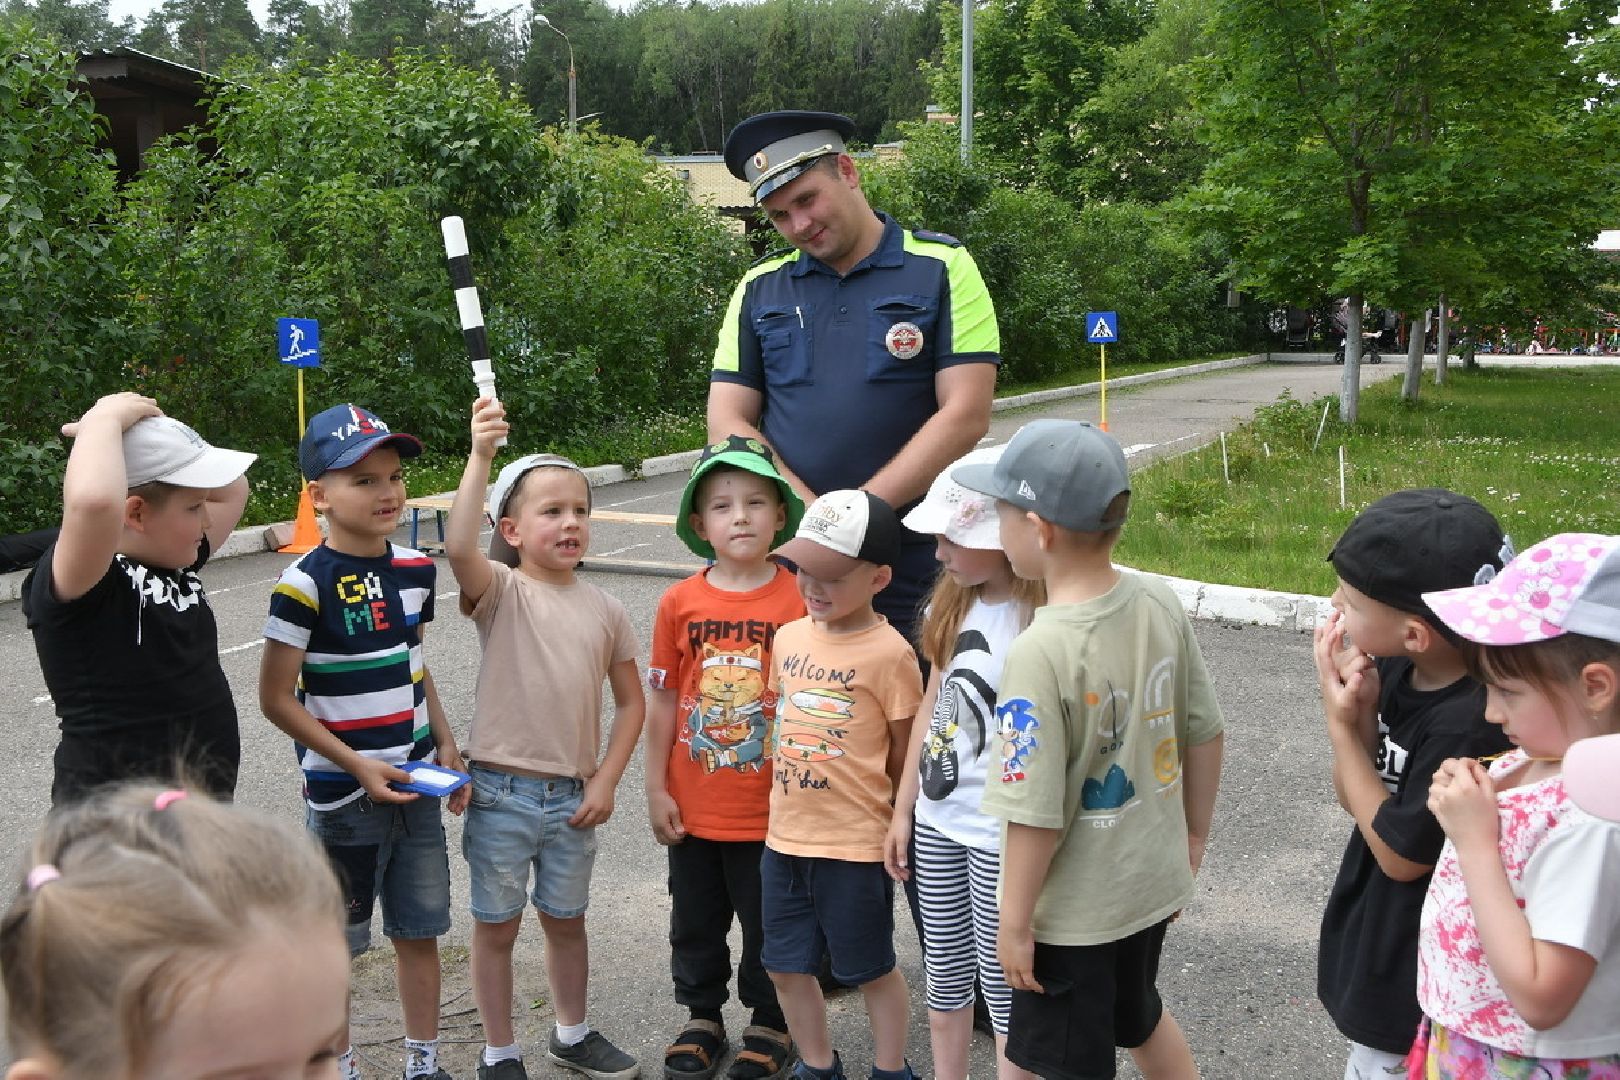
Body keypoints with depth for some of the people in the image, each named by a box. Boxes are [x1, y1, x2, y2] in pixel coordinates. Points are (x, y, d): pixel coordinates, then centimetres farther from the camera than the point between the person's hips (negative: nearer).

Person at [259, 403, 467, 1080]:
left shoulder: (413, 569, 2)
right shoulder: (305, 584, -17)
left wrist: (446, 745, 5)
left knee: (421, 929, 14)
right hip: (344, 793, -5)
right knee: (337, 940, 11)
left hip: (416, 785, 6)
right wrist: (357, 766, -17)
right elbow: (277, 699, -14)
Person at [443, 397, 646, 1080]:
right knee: (497, 926, 10)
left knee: (566, 920, 20)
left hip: (572, 795, 4)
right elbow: (458, 547, -31)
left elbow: (631, 702, 8)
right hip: (500, 790, -3)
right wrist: (481, 456, -37)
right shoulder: (502, 590, -9)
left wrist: (605, 782, -1)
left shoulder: (605, 611, 2)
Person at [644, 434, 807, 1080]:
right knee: (695, 923, 18)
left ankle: (770, 1024, 34)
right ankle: (702, 1019, 38)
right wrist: (656, 788, 2)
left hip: (770, 808, -2)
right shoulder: (680, 603, -5)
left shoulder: (800, 600, -11)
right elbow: (664, 700, 2)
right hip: (693, 806, 3)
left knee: (769, 924, 13)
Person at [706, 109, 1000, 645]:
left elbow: (966, 415, -7)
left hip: (907, 560, -2)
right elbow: (728, 420, 6)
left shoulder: (942, 268, 1)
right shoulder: (759, 288, 12)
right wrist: (811, 512, -10)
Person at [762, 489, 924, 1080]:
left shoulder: (889, 653, -15)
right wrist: (791, 795, 11)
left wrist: (896, 825, -3)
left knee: (872, 969, 12)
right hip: (784, 834, 6)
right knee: (786, 965, 16)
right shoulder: (789, 638, 3)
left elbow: (904, 753, -8)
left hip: (854, 843, -6)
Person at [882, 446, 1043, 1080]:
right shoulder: (955, 602, 2)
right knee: (945, 976, 20)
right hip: (937, 822, 7)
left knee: (1003, 984, 8)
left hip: (1000, 835, -7)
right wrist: (903, 810, 12)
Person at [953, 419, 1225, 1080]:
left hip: (1073, 913, -6)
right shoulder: (1159, 602, -9)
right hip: (1153, 882, 6)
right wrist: (1193, 838, 16)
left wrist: (1014, 924, -11)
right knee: (1139, 1016, 32)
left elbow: (1036, 814, -25)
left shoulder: (1040, 652, -29)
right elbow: (1204, 734, 2)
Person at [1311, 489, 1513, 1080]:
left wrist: (1342, 726, -20)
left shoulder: (1470, 724, -31)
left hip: (1413, 971, -7)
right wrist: (1359, 713, -18)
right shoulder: (1393, 670, -9)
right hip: (1374, 931, 8)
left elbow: (1402, 855, -20)